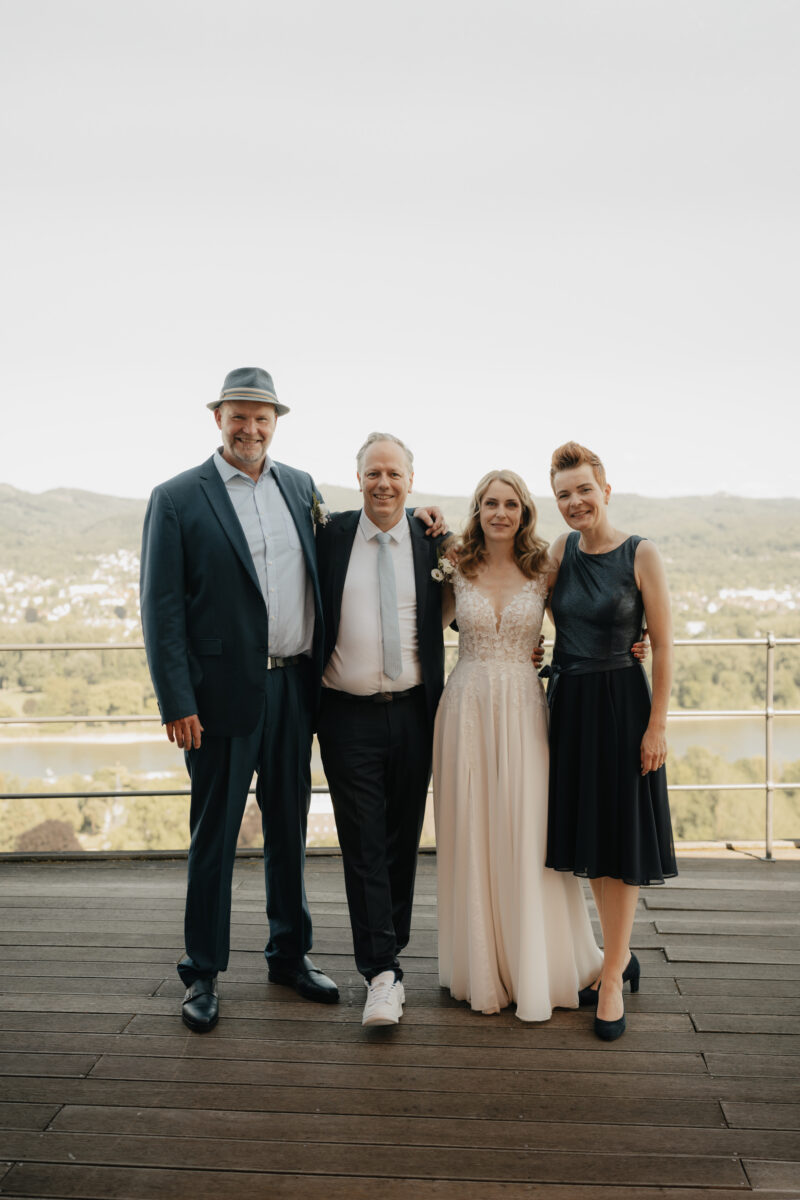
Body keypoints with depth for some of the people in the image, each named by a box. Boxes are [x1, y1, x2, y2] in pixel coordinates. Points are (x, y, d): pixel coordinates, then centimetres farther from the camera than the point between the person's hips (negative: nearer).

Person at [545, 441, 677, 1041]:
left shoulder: (642, 554, -9)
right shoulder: (561, 550, 5)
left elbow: (664, 646, -8)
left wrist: (658, 725, -11)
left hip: (621, 703, -5)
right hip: (567, 702, 5)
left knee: (621, 837, 3)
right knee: (586, 831, 13)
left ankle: (612, 978, 15)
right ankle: (621, 953, 32)